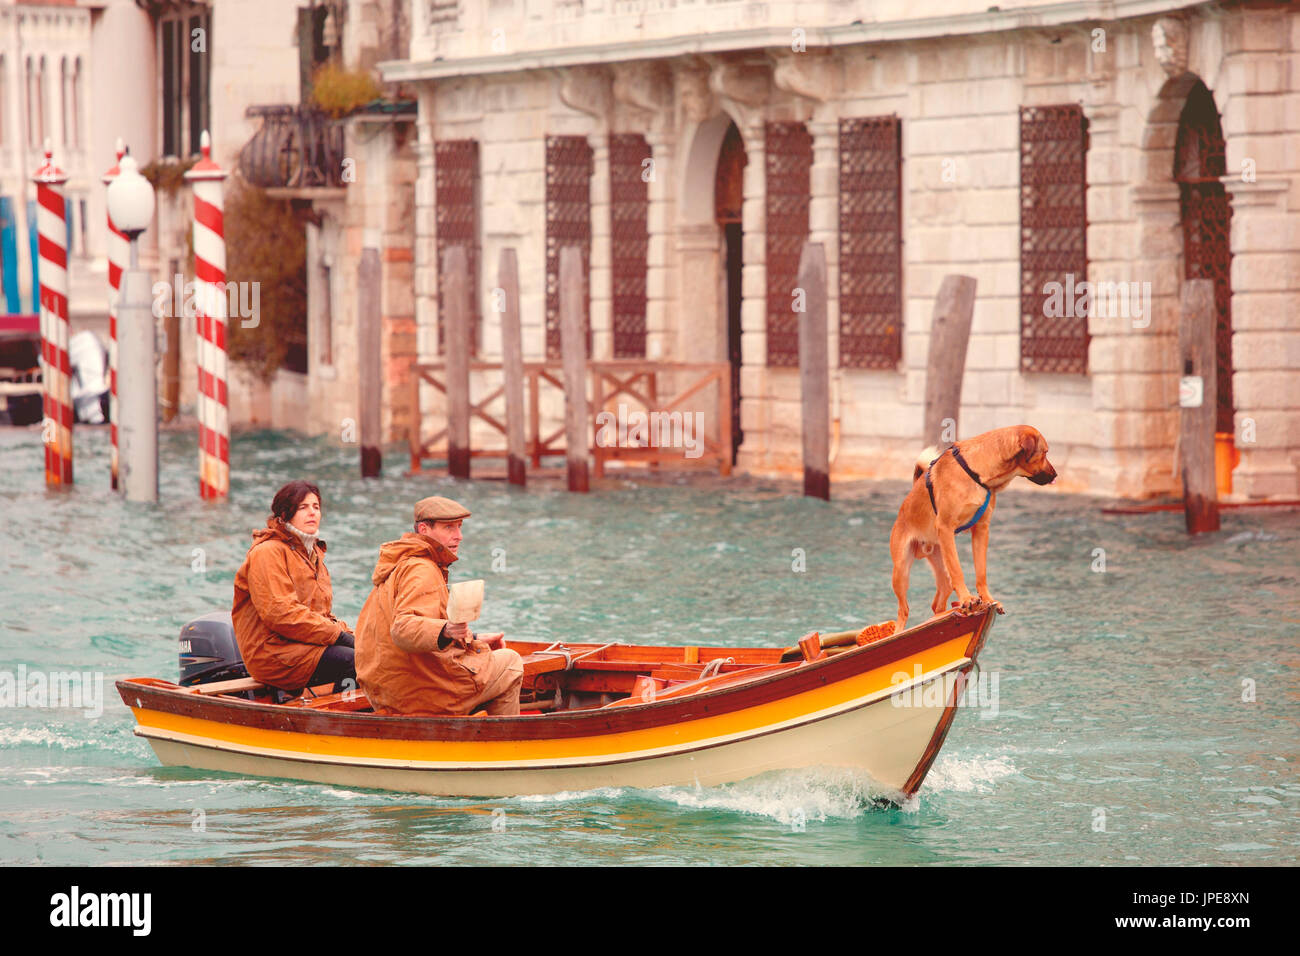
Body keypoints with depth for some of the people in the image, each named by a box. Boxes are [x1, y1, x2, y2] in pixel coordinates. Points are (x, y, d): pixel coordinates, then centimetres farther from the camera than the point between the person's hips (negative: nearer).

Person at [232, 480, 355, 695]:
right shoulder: (268, 553, -8)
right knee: (353, 661, -28)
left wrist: (345, 633, 4)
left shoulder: (314, 553, 24)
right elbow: (280, 613, -18)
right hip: (272, 653, -9)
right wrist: (336, 634, -18)